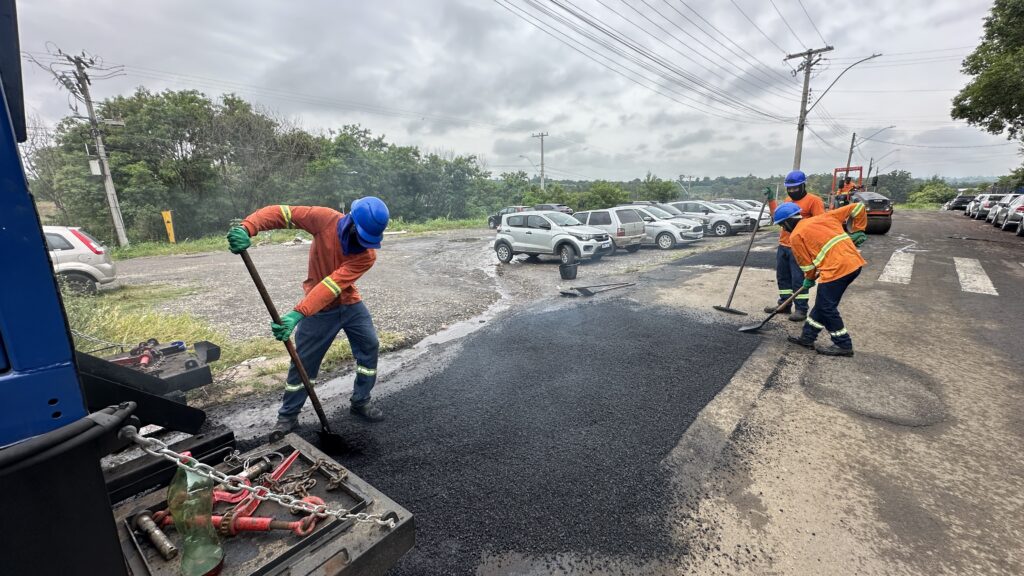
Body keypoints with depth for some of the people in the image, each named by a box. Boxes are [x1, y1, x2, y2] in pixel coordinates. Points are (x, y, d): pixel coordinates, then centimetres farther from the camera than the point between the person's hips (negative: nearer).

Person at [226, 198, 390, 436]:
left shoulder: (368, 254, -25)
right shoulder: (326, 219, -22)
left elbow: (332, 286, -34)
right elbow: (280, 213, -20)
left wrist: (297, 313, -41)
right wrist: (247, 228, -39)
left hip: (350, 304, 2)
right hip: (319, 309, -1)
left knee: (370, 346, 3)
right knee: (303, 361, 4)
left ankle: (361, 402, 24)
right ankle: (288, 416, 22)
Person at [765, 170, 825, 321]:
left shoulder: (813, 200, -9)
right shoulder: (788, 200, 14)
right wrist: (770, 200, 14)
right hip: (783, 246, 8)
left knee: (798, 279, -5)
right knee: (782, 277, 14)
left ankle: (801, 309, 3)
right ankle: (784, 304, 25)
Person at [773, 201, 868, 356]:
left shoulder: (796, 236, -2)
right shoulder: (824, 217, 17)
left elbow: (806, 263, 3)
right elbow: (857, 207, 20)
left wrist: (809, 279, 21)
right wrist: (858, 231, 22)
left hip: (836, 269, -8)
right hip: (855, 263, 9)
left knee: (826, 308, 5)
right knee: (822, 304, 16)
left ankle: (843, 345, 15)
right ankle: (807, 337, 25)